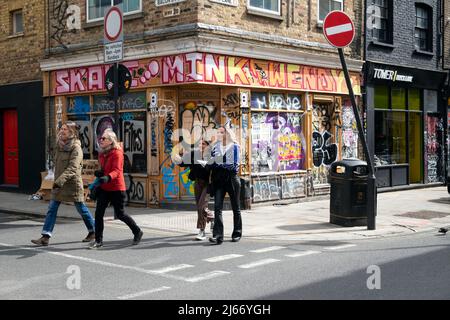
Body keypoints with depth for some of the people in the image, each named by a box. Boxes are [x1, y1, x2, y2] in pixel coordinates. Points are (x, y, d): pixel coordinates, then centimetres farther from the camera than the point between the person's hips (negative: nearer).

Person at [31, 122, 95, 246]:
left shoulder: (76, 147, -14)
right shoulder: (60, 144, 9)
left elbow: (72, 168, -25)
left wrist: (60, 181, -34)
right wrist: (57, 181, 18)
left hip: (72, 183, -7)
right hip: (58, 183, 7)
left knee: (81, 208, 7)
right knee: (52, 209, -1)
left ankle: (92, 231, 26)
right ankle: (45, 237, -1)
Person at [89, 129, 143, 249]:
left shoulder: (117, 153, -14)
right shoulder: (102, 153, 11)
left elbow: (116, 170, -27)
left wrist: (107, 178, -45)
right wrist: (99, 173, 6)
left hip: (116, 188, -7)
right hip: (104, 188, 7)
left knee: (120, 214, 2)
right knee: (98, 212, -4)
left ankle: (137, 232, 25)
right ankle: (98, 241, 3)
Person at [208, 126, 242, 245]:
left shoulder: (234, 146, 1)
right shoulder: (215, 147, 13)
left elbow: (235, 166, -7)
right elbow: (212, 163, 8)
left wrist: (220, 165, -11)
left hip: (232, 179, -3)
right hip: (219, 180, 3)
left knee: (235, 207, 7)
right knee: (217, 207, -11)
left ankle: (237, 233, 19)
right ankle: (218, 235, -15)